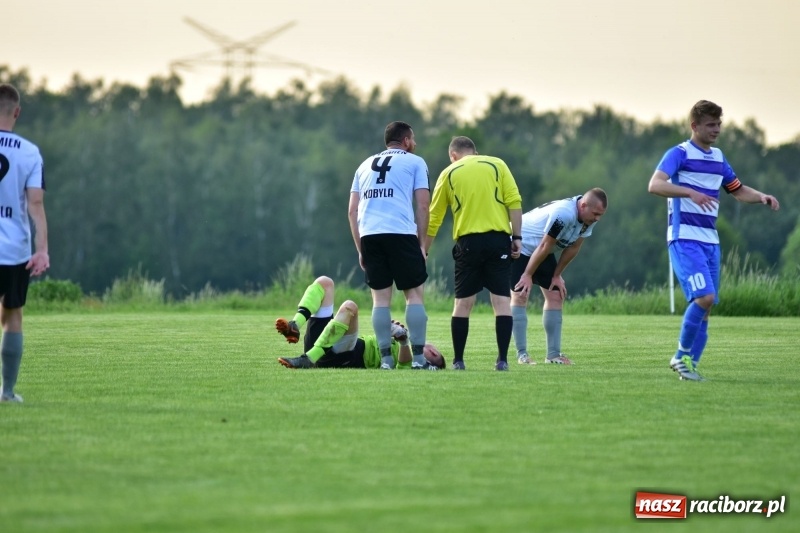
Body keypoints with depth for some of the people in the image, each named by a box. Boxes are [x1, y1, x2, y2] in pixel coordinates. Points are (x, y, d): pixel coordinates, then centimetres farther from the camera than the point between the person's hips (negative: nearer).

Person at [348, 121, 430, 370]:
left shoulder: (366, 165, 25)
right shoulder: (414, 162, 12)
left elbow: (352, 211, 19)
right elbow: (422, 206, 3)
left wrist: (360, 249, 20)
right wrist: (421, 244, 6)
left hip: (368, 235, 4)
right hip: (401, 234, -4)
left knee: (380, 297, 6)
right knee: (414, 293, 2)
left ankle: (386, 358, 3)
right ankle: (418, 357, -3)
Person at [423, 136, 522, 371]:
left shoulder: (449, 173, 11)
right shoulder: (497, 165, 9)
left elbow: (433, 218, 12)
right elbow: (515, 202, -2)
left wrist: (423, 251, 19)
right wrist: (516, 237, 1)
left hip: (468, 242, 0)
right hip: (498, 239, 0)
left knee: (463, 303, 8)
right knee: (501, 300, 1)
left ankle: (458, 361, 8)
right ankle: (502, 359, -5)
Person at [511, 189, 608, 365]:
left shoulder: (589, 218, -11)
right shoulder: (564, 214, -37)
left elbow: (573, 248, -1)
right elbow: (544, 247, -28)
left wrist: (557, 276, 2)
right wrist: (528, 275, -20)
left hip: (540, 251, 9)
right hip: (519, 246, -9)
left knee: (556, 296, 2)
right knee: (520, 296, -14)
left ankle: (553, 354, 4)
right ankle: (522, 354, -13)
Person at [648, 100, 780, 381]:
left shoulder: (718, 157, 16)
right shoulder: (679, 154, -6)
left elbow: (737, 190, 29)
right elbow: (655, 185, -22)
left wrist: (761, 197, 8)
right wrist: (691, 193, -35)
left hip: (710, 242, 7)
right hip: (684, 239, -7)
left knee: (706, 306, 3)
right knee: (704, 297, -21)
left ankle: (690, 363, 9)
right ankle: (682, 355, -6)